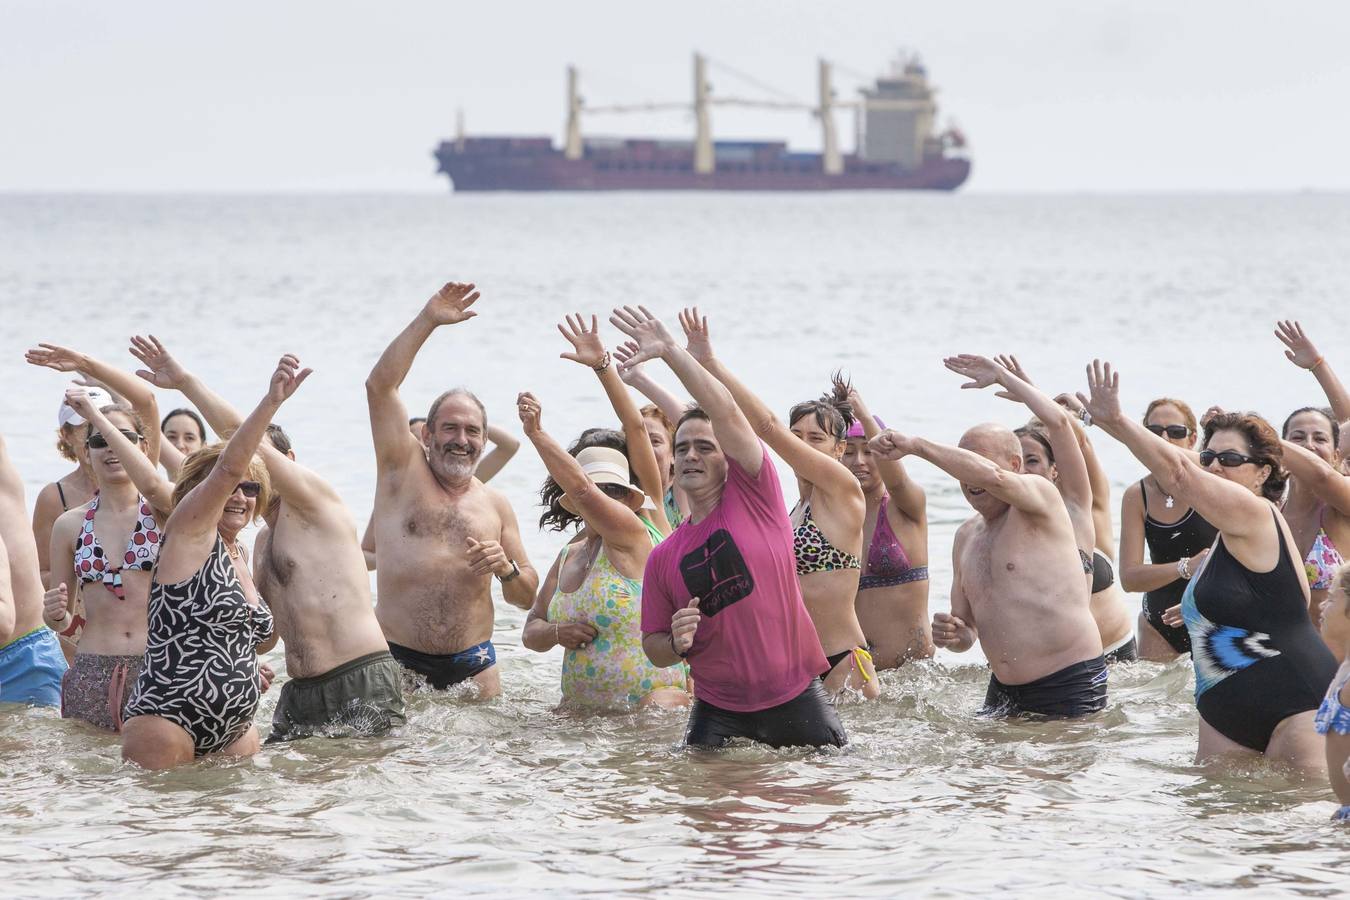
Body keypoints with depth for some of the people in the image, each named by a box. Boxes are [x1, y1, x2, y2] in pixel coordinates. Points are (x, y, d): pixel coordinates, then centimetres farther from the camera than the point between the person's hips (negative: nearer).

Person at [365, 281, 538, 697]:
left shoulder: (495, 505, 13)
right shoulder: (404, 470, 6)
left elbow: (528, 597, 17)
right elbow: (380, 385, -6)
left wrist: (505, 569, -6)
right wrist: (427, 320, -10)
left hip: (472, 663, 3)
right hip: (398, 661, -3)